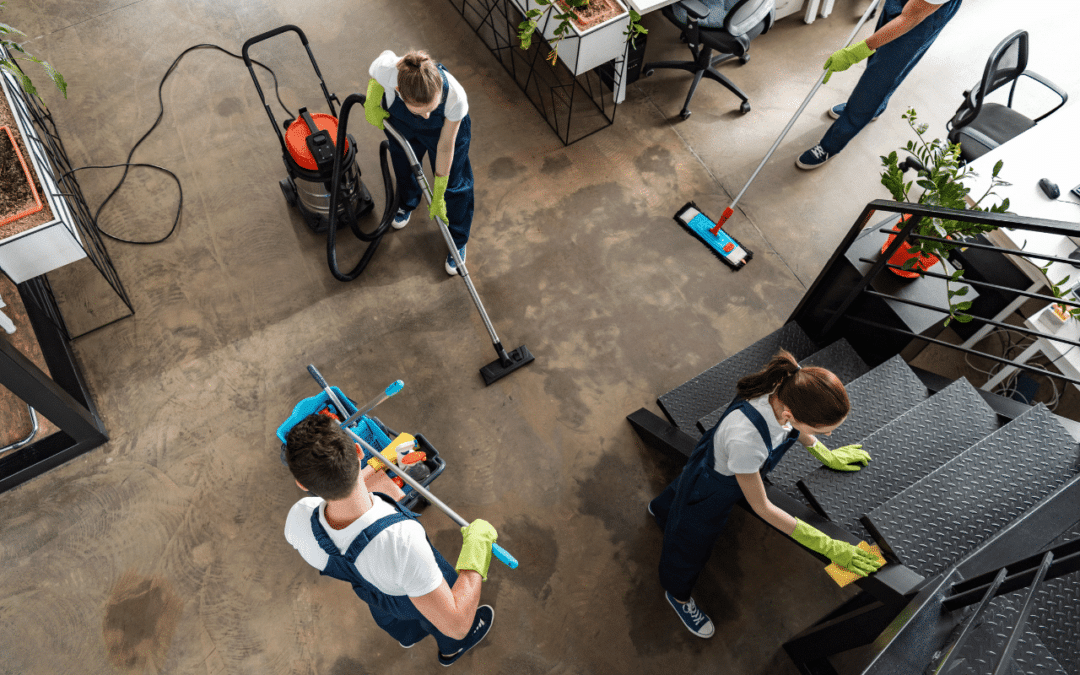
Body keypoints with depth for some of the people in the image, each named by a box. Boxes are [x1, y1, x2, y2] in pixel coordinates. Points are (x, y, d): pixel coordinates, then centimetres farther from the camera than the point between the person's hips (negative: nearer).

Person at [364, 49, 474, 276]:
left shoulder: (455, 98, -45)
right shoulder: (387, 69, -44)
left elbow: (445, 147, -27)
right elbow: (386, 54, -15)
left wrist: (438, 195, -17)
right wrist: (372, 104, -16)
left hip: (444, 125, -2)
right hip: (400, 122, 2)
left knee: (454, 185, 10)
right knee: (404, 167, 28)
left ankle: (457, 241, 38)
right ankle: (407, 203, 65)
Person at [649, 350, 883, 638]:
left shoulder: (787, 391, -31)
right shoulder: (745, 439, -51)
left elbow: (796, 427, -1)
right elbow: (762, 508, -31)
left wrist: (827, 455, 11)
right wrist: (827, 546, -25)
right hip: (708, 494, -6)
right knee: (691, 545, 25)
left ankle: (661, 509, 76)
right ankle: (677, 595, 59)